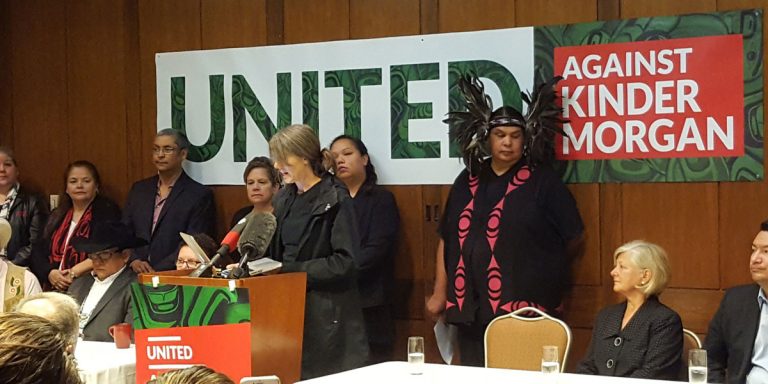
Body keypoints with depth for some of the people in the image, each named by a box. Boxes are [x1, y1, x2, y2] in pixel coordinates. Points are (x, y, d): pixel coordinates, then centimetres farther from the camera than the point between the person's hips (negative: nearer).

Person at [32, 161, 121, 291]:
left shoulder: (107, 211, 3)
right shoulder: (56, 217, 20)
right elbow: (38, 254, 13)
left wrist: (75, 272, -14)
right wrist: (50, 273, -7)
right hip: (54, 289, 5)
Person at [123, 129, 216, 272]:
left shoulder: (200, 195, 0)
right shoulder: (139, 189, 16)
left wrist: (157, 270, -15)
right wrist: (134, 260, -6)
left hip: (173, 276, -4)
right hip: (136, 275, 4)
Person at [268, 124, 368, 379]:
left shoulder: (336, 200, -10)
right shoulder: (283, 200, 12)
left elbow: (344, 262, -15)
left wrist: (291, 270, -16)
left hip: (326, 312, -6)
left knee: (325, 375, -3)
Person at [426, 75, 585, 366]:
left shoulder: (542, 181, 0)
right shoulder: (467, 181, 13)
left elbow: (574, 238, 5)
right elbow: (447, 239, 15)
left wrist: (543, 271, 15)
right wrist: (440, 292, 11)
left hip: (524, 307, -4)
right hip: (471, 307, 4)